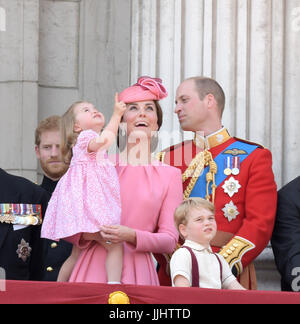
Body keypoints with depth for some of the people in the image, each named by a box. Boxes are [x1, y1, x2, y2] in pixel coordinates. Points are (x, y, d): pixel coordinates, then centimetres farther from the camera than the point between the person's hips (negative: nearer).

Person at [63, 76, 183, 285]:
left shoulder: (170, 175, 6)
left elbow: (170, 240, 2)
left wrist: (131, 236, -14)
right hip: (94, 267, 0)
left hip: (138, 271, 0)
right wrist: (88, 233, -10)